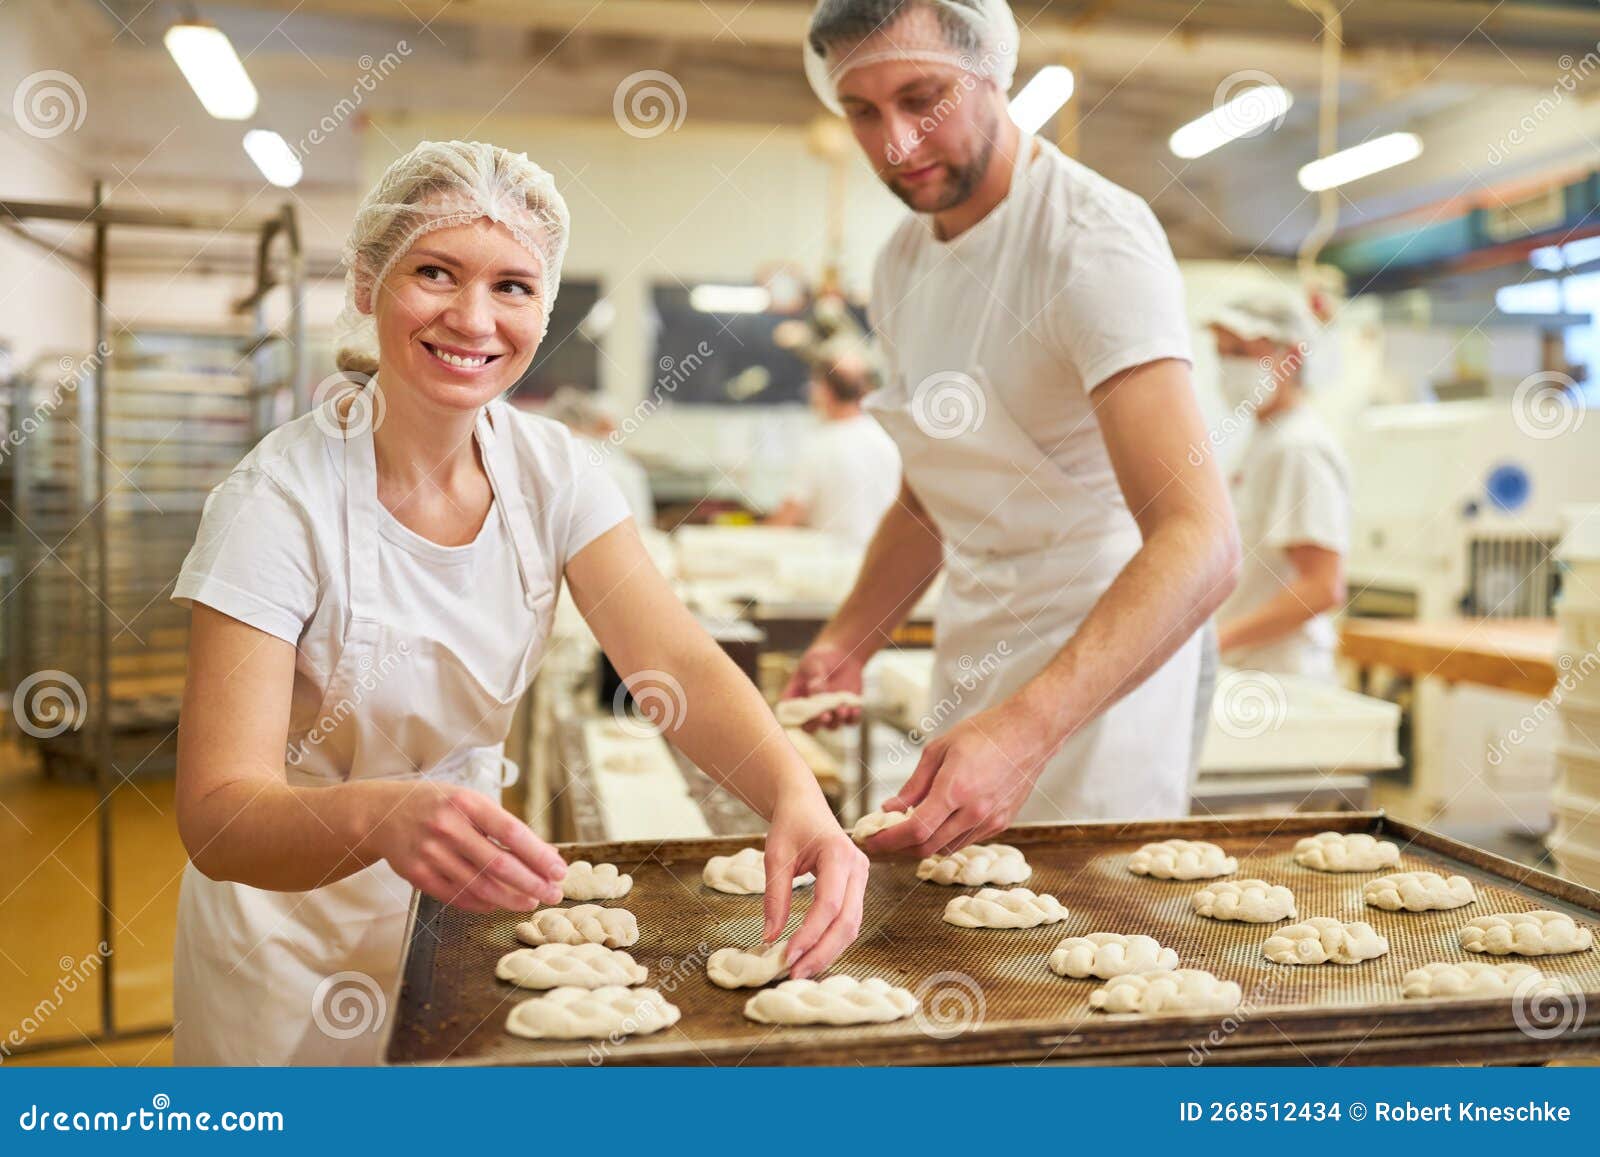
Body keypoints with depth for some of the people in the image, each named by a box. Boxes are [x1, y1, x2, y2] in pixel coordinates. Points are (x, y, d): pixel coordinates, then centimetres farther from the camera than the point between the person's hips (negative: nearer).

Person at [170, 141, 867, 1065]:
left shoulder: (549, 470, -11)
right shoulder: (281, 502, -24)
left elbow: (679, 663, -22)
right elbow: (217, 816, -30)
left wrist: (798, 800, -41)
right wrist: (383, 818, -51)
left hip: (461, 890, 4)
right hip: (295, 926, -4)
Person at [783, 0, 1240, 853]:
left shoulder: (1093, 238, -20)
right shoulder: (899, 266, 5)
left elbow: (1200, 542, -33)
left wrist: (1029, 727, -45)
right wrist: (848, 641, 2)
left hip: (1106, 655, -7)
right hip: (972, 648, 7)